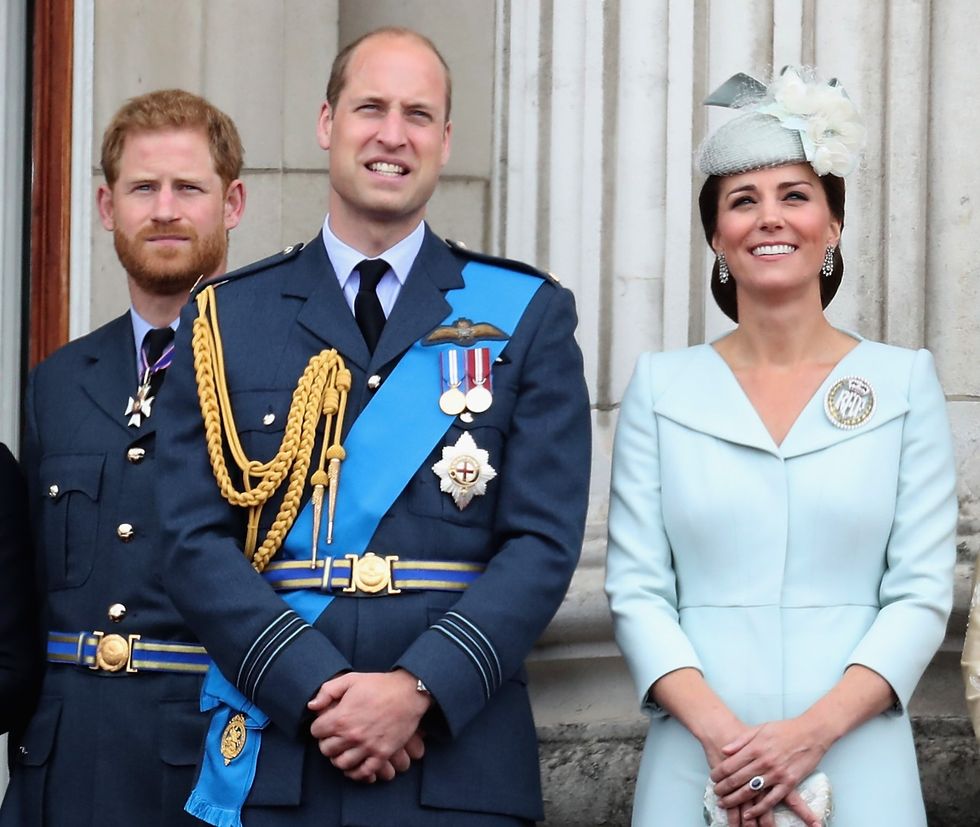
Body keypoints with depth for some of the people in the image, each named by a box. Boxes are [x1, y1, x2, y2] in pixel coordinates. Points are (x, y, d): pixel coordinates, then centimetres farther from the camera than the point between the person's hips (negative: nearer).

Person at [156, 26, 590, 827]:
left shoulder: (527, 316, 5)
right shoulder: (225, 318, 7)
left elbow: (545, 540, -2)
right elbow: (197, 540, 0)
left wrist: (421, 687, -15)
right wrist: (316, 691, -13)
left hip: (460, 762, 0)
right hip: (270, 761, 1)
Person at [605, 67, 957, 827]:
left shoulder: (905, 382, 3)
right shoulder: (661, 387, 5)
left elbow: (922, 593, -2)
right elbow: (637, 589, 0)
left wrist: (813, 731, -14)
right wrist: (720, 732, -14)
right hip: (697, 765, 1)